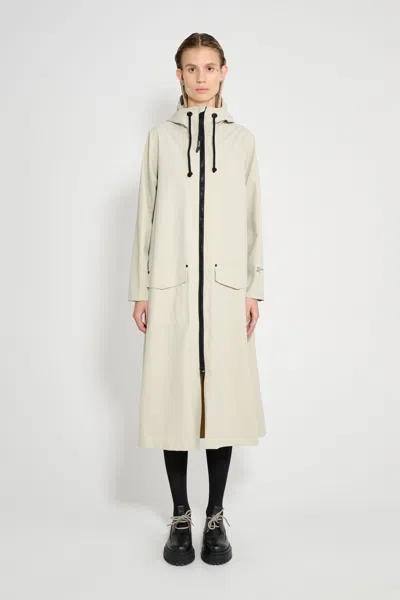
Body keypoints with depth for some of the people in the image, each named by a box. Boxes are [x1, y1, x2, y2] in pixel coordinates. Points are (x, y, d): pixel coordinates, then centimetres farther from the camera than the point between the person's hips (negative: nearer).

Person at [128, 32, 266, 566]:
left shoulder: (242, 139, 11)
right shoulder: (160, 137, 10)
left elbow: (253, 218, 9)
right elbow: (147, 216, 7)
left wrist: (254, 289, 4)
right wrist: (140, 290, 2)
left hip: (225, 286, 1)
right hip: (172, 286, 0)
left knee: (224, 396, 2)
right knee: (174, 396, 2)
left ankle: (216, 517, 19)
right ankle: (180, 516, 19)